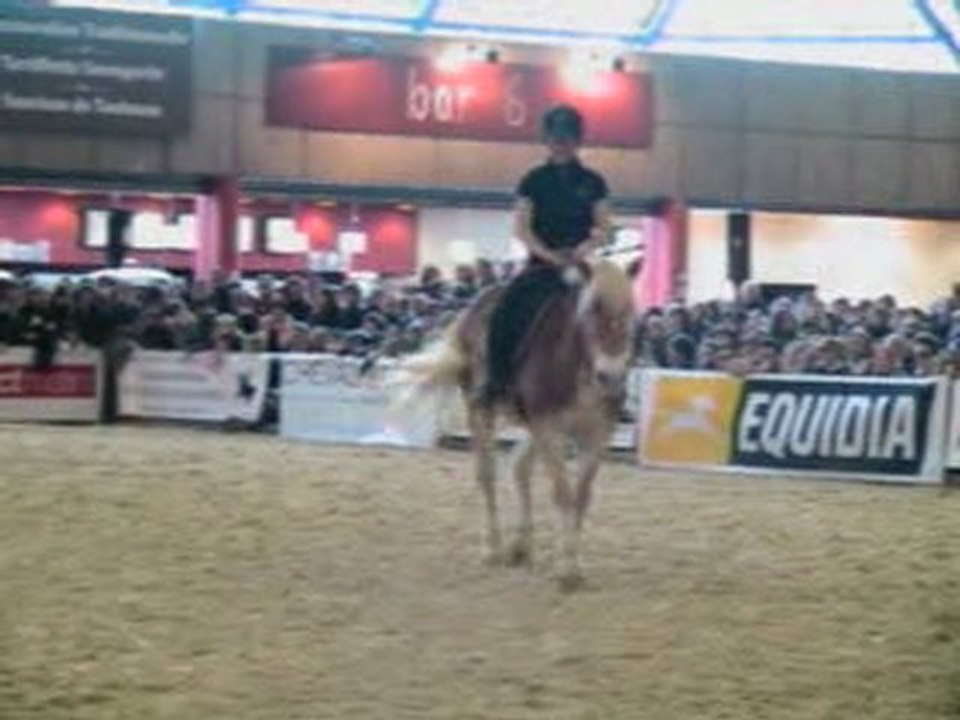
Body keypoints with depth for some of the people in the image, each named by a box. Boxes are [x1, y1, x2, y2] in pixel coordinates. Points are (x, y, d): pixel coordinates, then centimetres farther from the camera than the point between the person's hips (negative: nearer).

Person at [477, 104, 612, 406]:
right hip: (541, 262, -1)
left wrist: (581, 250, -15)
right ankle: (496, 380, -12)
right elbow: (521, 226, 0)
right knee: (504, 311, -23)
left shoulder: (592, 183, 7)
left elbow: (603, 229, 4)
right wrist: (549, 254, -14)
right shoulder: (534, 181, 5)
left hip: (578, 264, 1)